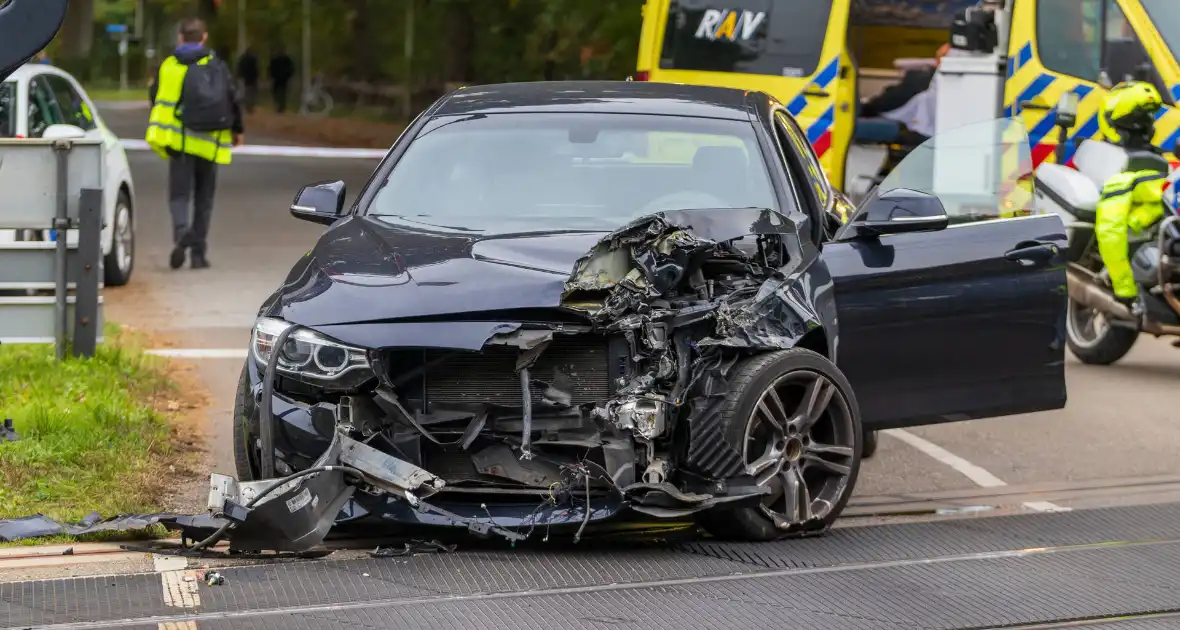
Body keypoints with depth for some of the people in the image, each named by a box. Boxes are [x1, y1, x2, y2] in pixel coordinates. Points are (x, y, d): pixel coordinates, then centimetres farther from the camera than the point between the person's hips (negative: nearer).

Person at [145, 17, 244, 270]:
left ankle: (181, 232, -30)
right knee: (204, 197, 12)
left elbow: (156, 99, 11)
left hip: (179, 141, -1)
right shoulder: (217, 66, 2)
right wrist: (238, 130, 18)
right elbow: (232, 99, 2)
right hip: (209, 142, 1)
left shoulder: (168, 66, 3)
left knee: (179, 193, 0)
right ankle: (199, 252, 11)